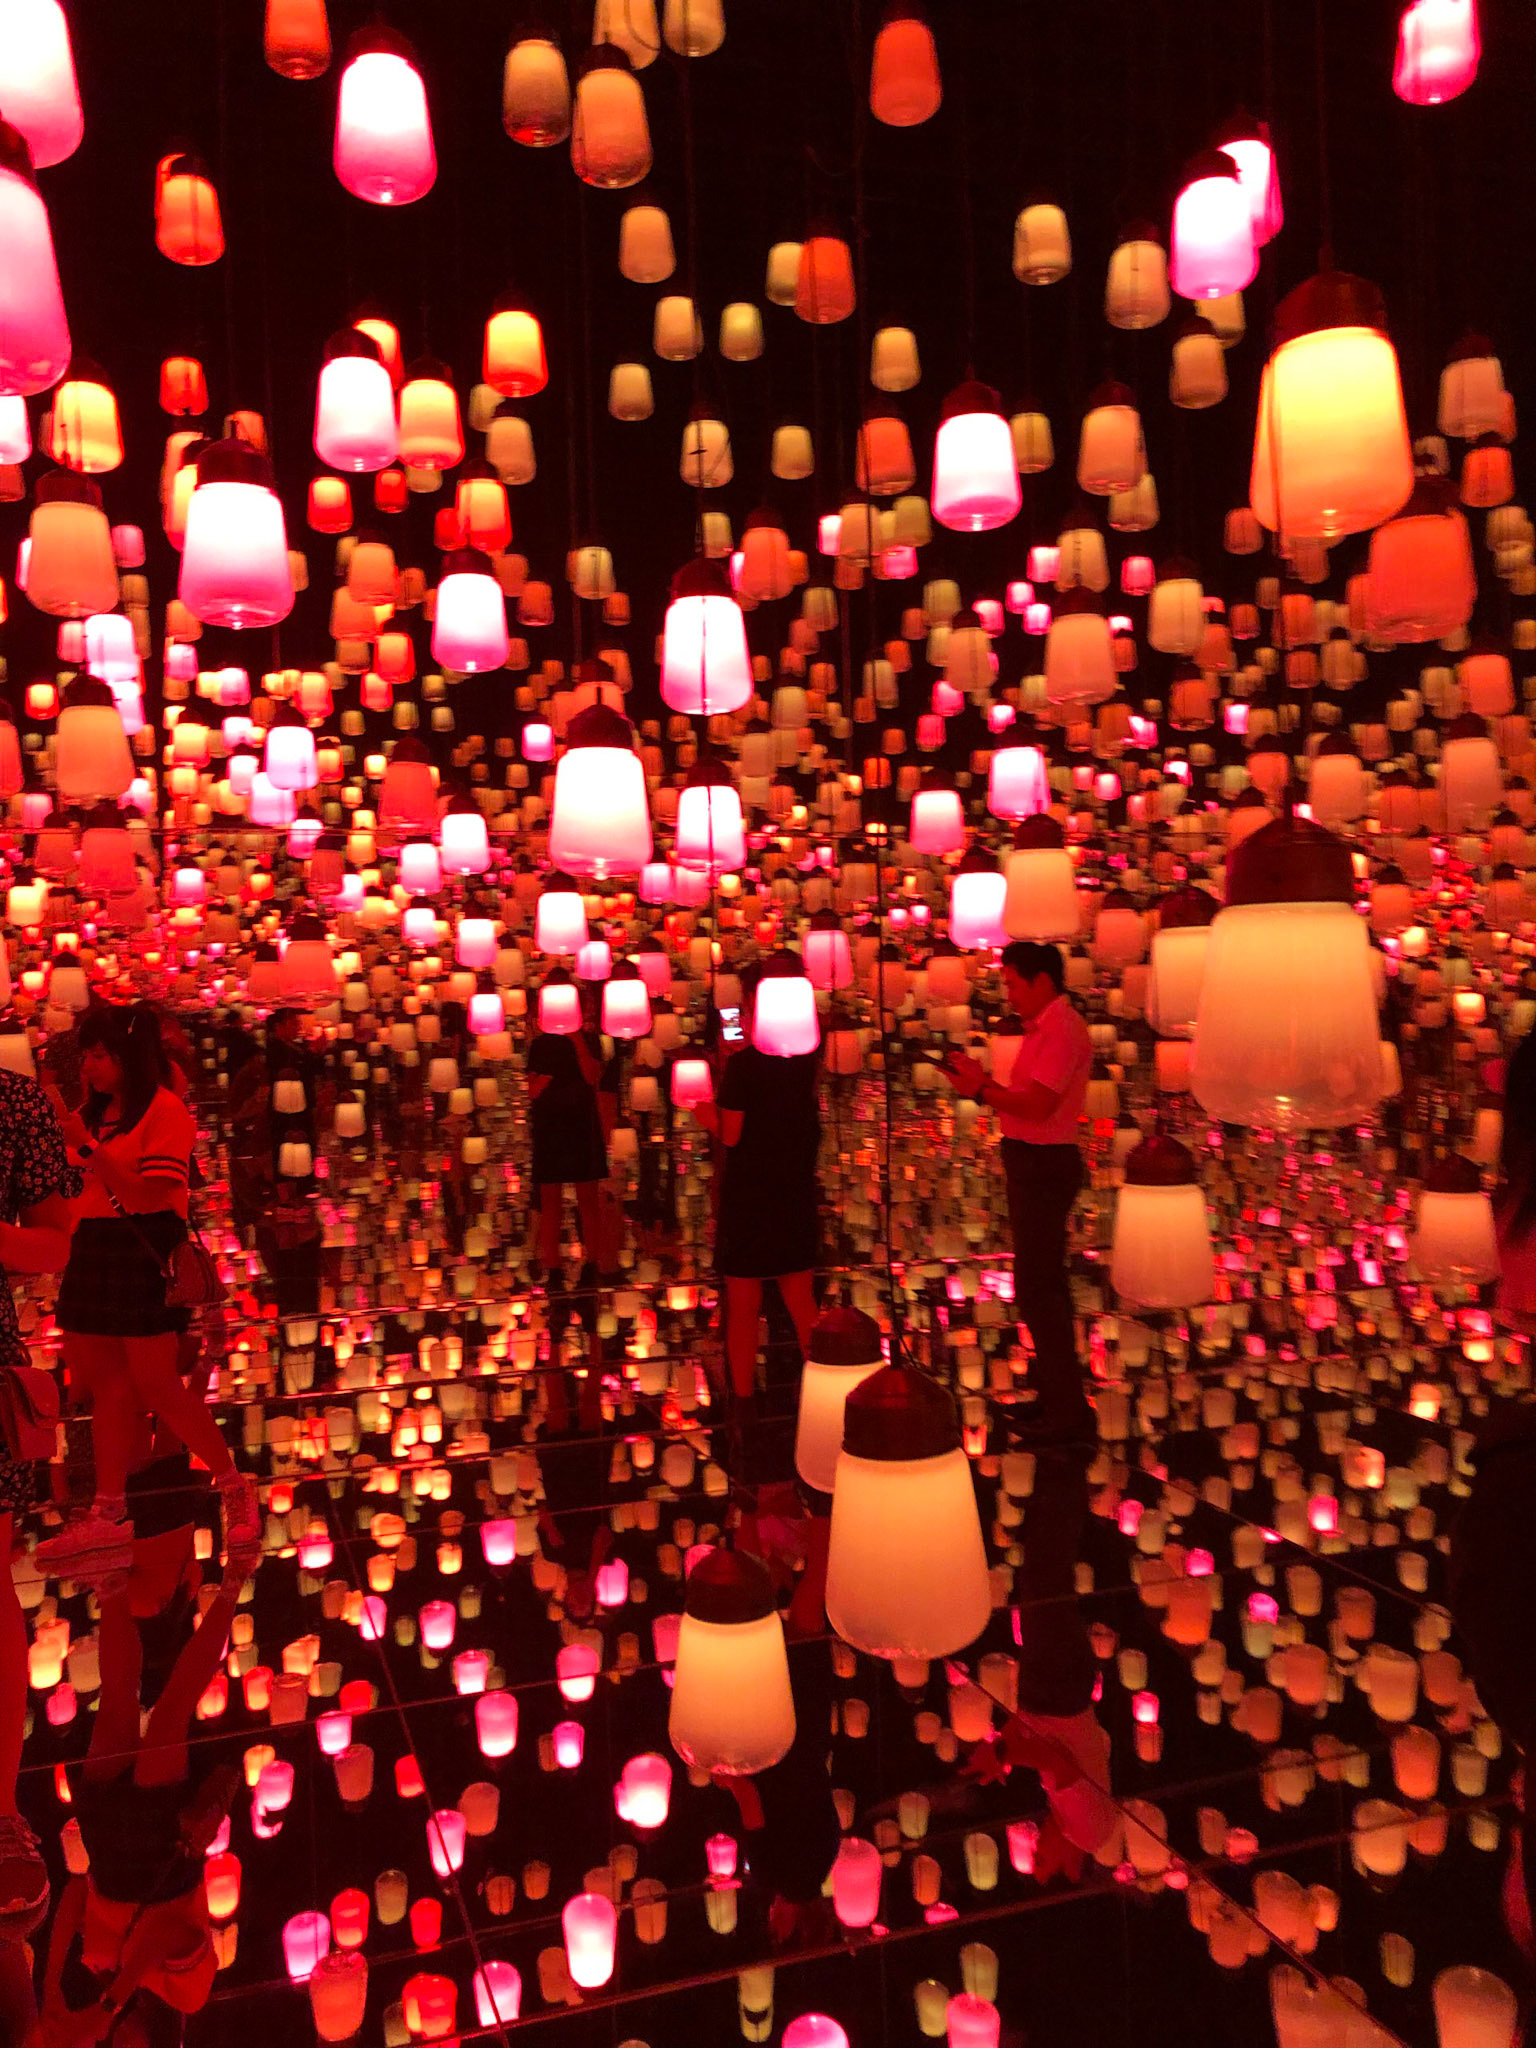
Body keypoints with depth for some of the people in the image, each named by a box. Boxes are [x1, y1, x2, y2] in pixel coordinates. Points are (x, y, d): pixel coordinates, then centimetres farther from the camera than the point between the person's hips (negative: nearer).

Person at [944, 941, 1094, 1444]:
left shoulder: (1062, 1030, -17)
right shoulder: (1041, 1028, 14)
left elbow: (1036, 1107, -24)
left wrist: (981, 1088, -13)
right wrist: (980, 1080, 2)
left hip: (1045, 1168, -10)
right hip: (1034, 1164, 10)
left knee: (1035, 1291, -6)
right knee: (1047, 1284, 18)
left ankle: (1069, 1411, 3)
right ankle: (1056, 1395, 31)